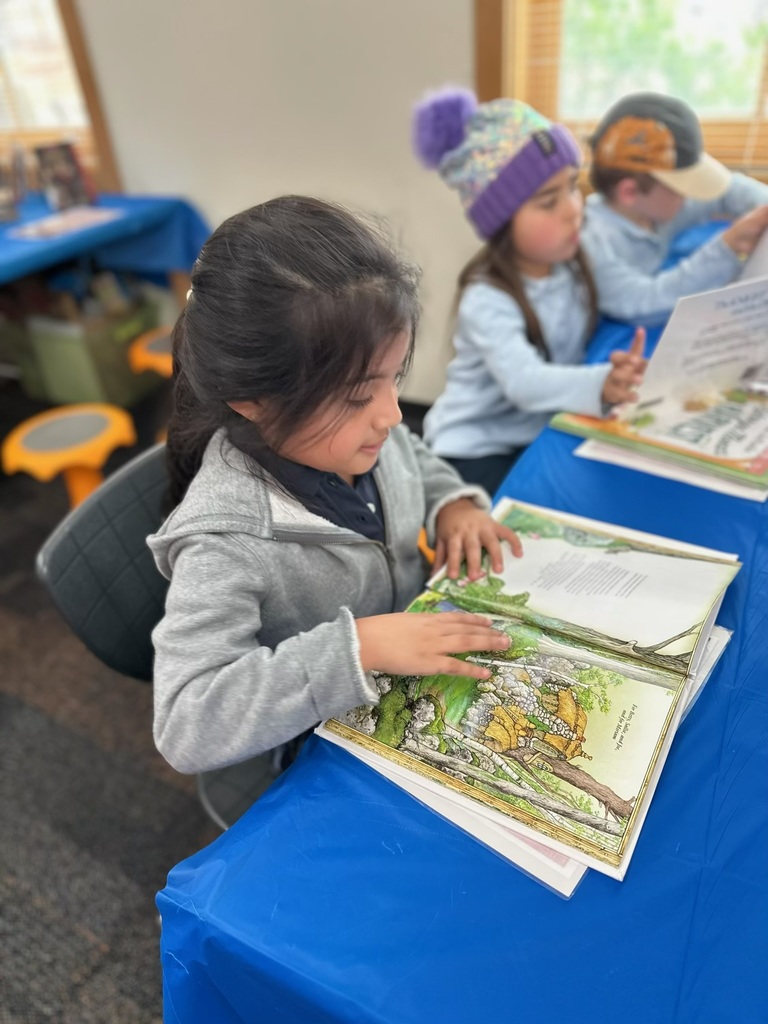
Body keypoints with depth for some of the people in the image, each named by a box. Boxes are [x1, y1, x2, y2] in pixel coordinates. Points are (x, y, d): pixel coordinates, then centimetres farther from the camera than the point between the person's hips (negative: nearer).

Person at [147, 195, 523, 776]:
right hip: (323, 751, -4)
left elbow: (412, 460, 11)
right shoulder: (227, 542, -33)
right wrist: (358, 647, -40)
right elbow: (185, 726, -35)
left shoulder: (353, 431, -13)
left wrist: (452, 503, -10)